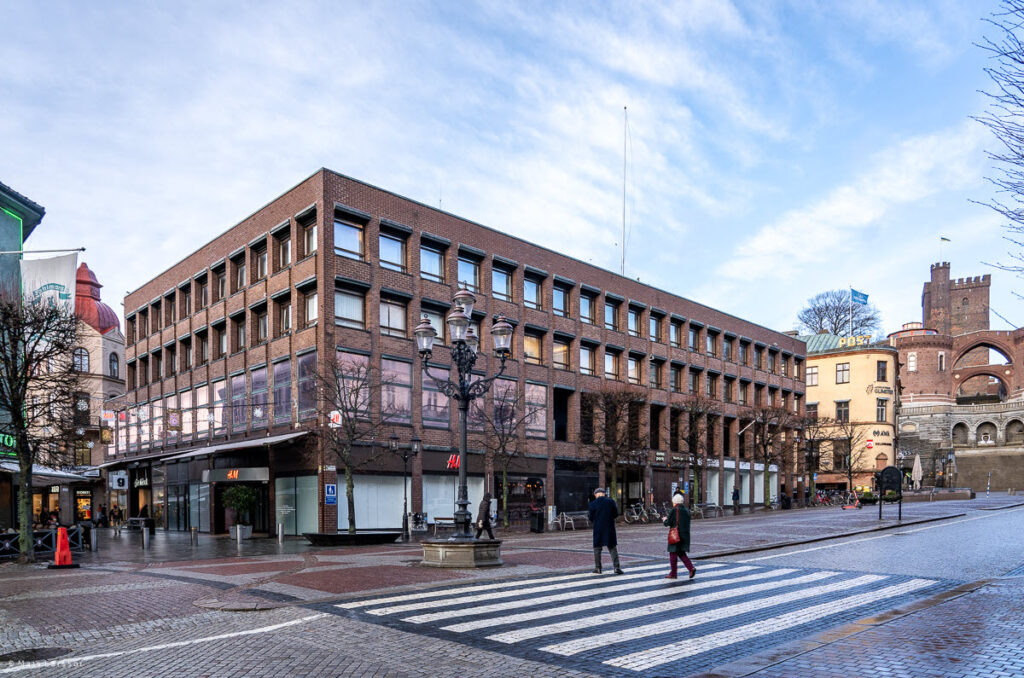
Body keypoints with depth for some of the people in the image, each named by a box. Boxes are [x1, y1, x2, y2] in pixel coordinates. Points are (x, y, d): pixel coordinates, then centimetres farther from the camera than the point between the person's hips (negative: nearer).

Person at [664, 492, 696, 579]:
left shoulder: (674, 510, -12)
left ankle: (673, 574, 7)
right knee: (681, 553, 17)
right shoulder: (686, 511, 9)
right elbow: (687, 524, 15)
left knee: (673, 554, 3)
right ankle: (691, 568, 3)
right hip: (685, 535, 7)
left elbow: (668, 523, -12)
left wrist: (665, 520, 11)